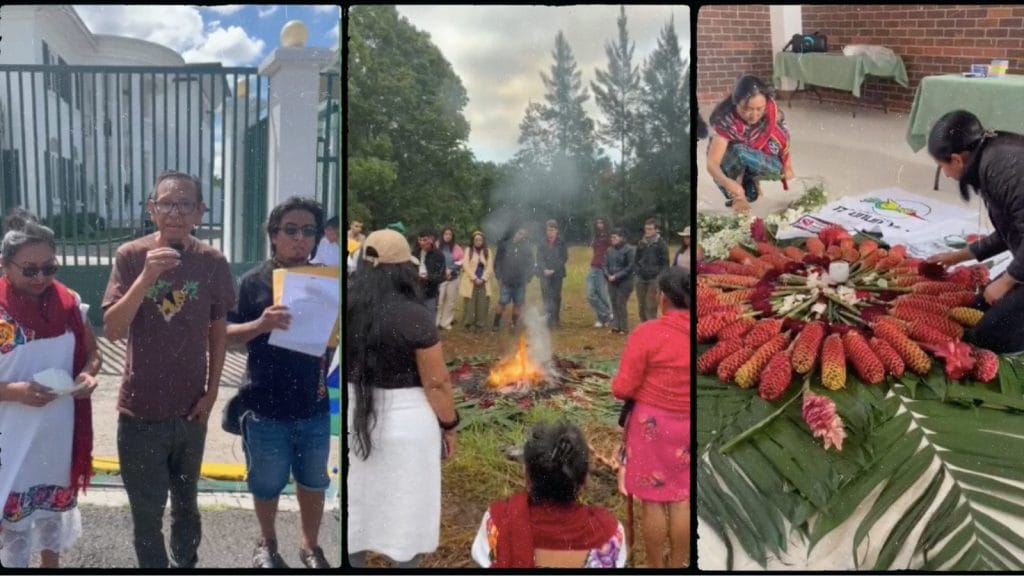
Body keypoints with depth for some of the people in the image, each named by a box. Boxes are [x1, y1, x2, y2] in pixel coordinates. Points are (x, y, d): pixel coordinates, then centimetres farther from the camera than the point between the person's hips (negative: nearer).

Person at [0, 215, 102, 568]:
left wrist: (88, 374, -12)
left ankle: (51, 564, 44)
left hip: (59, 435, 5)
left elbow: (91, 352, 8)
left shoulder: (69, 303, -2)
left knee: (55, 507, 23)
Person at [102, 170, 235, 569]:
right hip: (140, 410, -2)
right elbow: (112, 330, -17)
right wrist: (146, 277, -29)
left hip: (191, 409, 2)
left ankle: (186, 561, 41)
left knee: (186, 503, 20)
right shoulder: (130, 256, -10)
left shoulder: (212, 262, -6)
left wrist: (212, 390, 1)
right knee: (147, 513, 7)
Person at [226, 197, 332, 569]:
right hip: (266, 406, -2)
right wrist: (260, 324, -24)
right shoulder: (253, 282, -5)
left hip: (314, 405, 2)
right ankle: (267, 543, 39)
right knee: (267, 484, 15)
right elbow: (226, 335, -5)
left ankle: (310, 546, 36)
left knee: (313, 482, 15)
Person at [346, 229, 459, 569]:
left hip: (356, 417, 5)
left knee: (356, 501, 20)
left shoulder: (349, 310, -5)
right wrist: (449, 426, 0)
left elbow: (349, 366, 4)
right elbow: (436, 383, -14)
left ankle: (356, 562, 36)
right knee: (407, 506, 12)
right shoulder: (415, 317, -19)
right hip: (406, 421, -5)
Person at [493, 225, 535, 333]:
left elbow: (532, 264, 7)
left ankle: (513, 324, 20)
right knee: (502, 303, -3)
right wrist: (499, 276, 1)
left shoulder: (527, 248, 0)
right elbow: (497, 261, 5)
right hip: (506, 282, -1)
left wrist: (527, 278, 2)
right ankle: (496, 324, 8)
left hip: (520, 283, 2)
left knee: (518, 304, 6)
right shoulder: (505, 245, -3)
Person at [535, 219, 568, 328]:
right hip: (545, 273, 0)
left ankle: (556, 319, 18)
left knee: (556, 296, 5)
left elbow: (564, 258, -2)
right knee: (547, 296, -7)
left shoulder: (561, 243, -1)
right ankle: (548, 320, -7)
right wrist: (544, 270, -17)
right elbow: (539, 258, -1)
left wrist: (554, 269, -11)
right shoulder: (542, 244, 1)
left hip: (557, 273, 0)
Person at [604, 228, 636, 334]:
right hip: (612, 282, 6)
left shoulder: (629, 250, -10)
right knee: (614, 304, 8)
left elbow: (630, 267, -14)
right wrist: (608, 275, -7)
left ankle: (624, 328, 5)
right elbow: (606, 264, 13)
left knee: (621, 304, -6)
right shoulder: (610, 250, 8)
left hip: (624, 282, -6)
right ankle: (616, 326, 18)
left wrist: (616, 276, -16)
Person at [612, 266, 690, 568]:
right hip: (684, 425, 4)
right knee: (682, 499, 13)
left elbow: (623, 388, -13)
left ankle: (655, 567, 21)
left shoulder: (646, 333, -16)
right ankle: (677, 565, 25)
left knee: (653, 500, 8)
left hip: (653, 422, -4)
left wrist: (617, 385, 8)